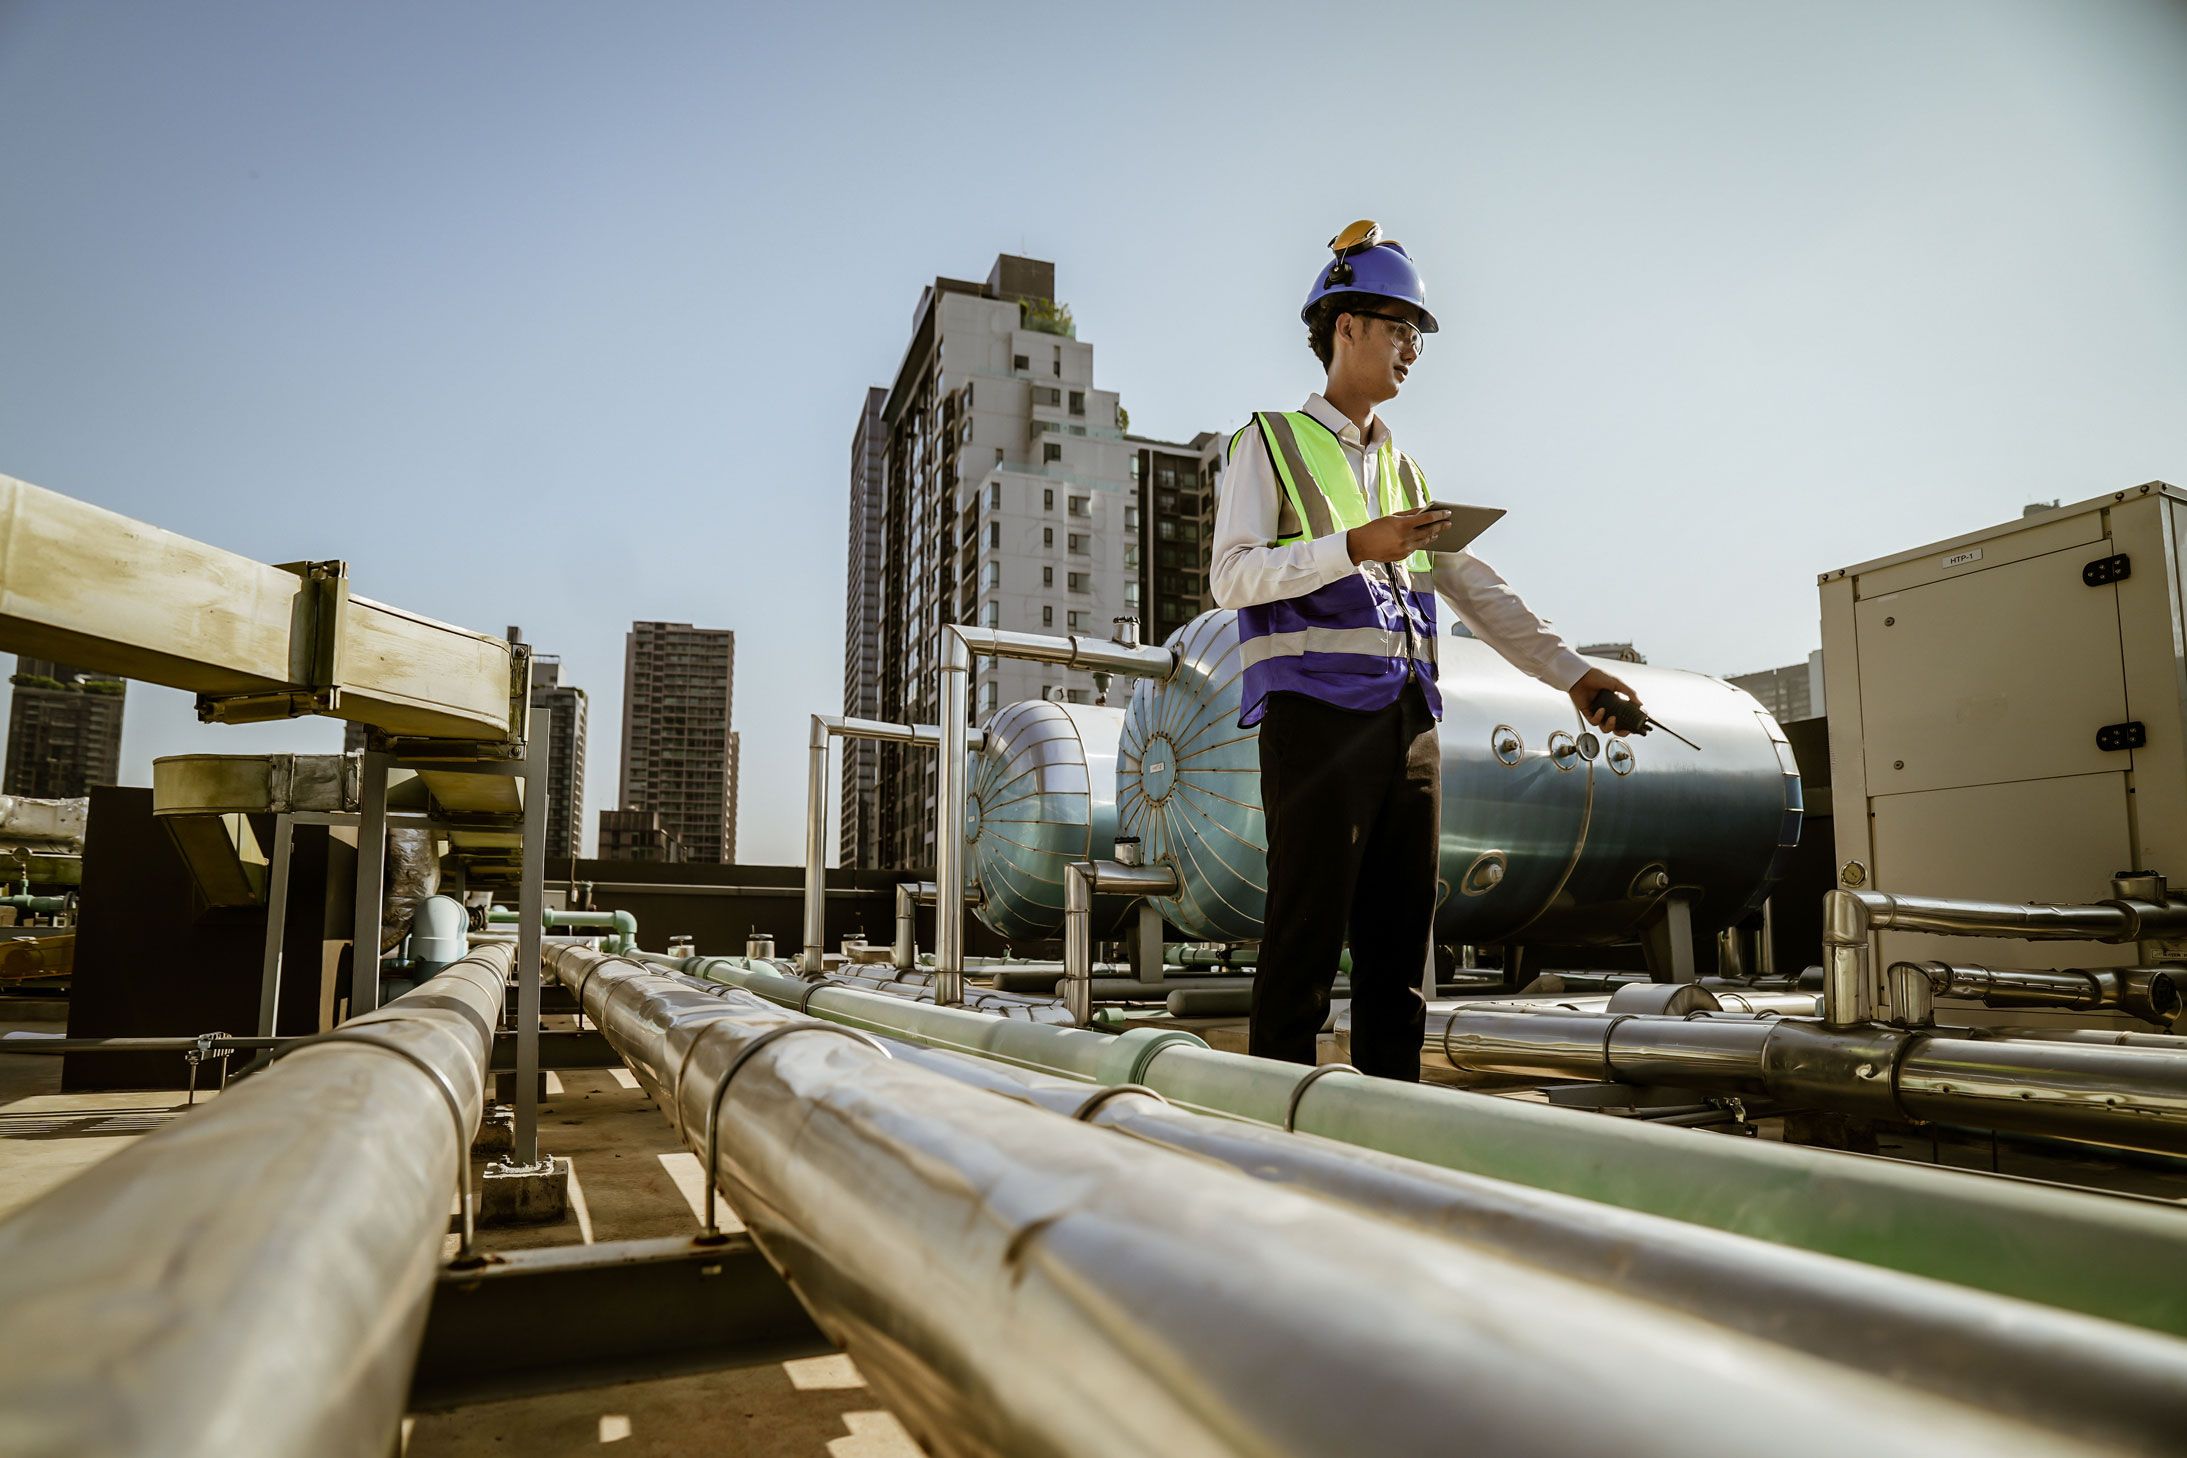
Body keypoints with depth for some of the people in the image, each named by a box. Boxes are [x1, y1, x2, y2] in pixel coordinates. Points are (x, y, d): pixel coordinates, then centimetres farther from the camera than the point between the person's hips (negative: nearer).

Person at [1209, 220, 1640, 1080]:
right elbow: (1233, 577, -7)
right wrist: (1355, 547, -17)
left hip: (1406, 716, 7)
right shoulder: (1270, 444, 6)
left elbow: (1475, 588, 20)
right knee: (1308, 934, -8)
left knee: (1401, 936, 6)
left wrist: (1568, 670, 13)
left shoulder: (1404, 469, 24)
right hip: (1316, 710, -6)